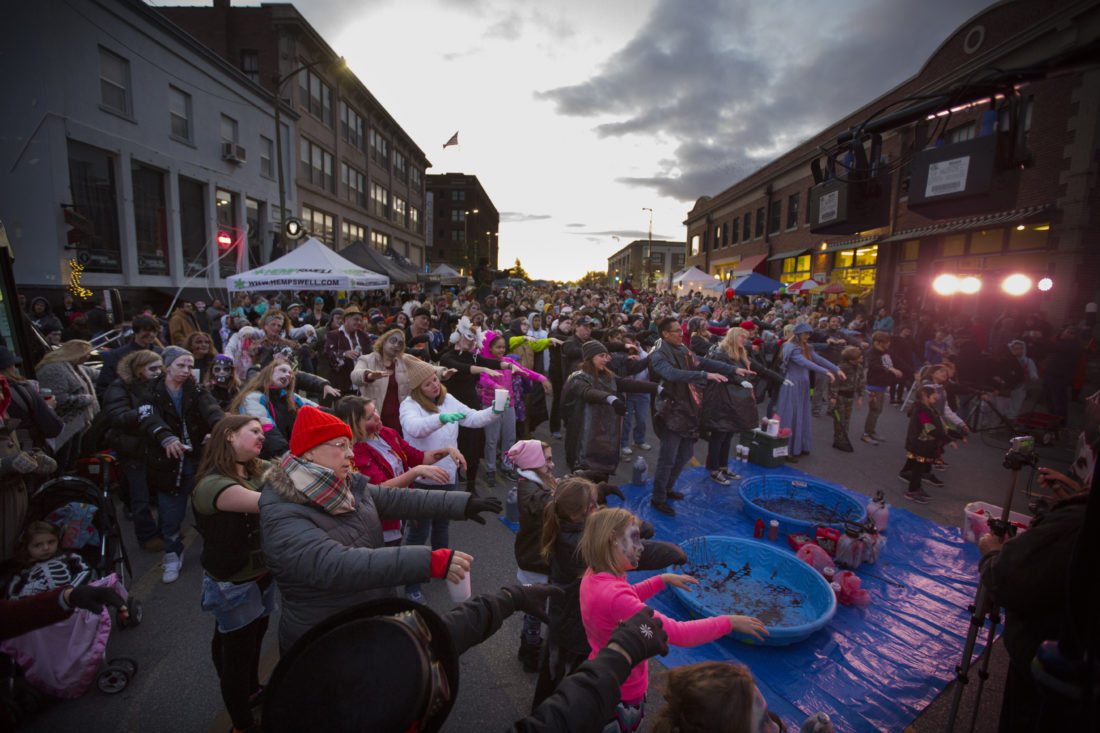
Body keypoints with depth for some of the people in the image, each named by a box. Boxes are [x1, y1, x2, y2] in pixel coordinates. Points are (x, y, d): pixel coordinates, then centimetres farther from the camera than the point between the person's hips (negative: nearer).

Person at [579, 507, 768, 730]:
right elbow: (678, 633, -37)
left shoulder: (593, 577, -9)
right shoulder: (614, 595, -39)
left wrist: (663, 579, 3)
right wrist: (729, 622, -25)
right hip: (622, 693, -7)